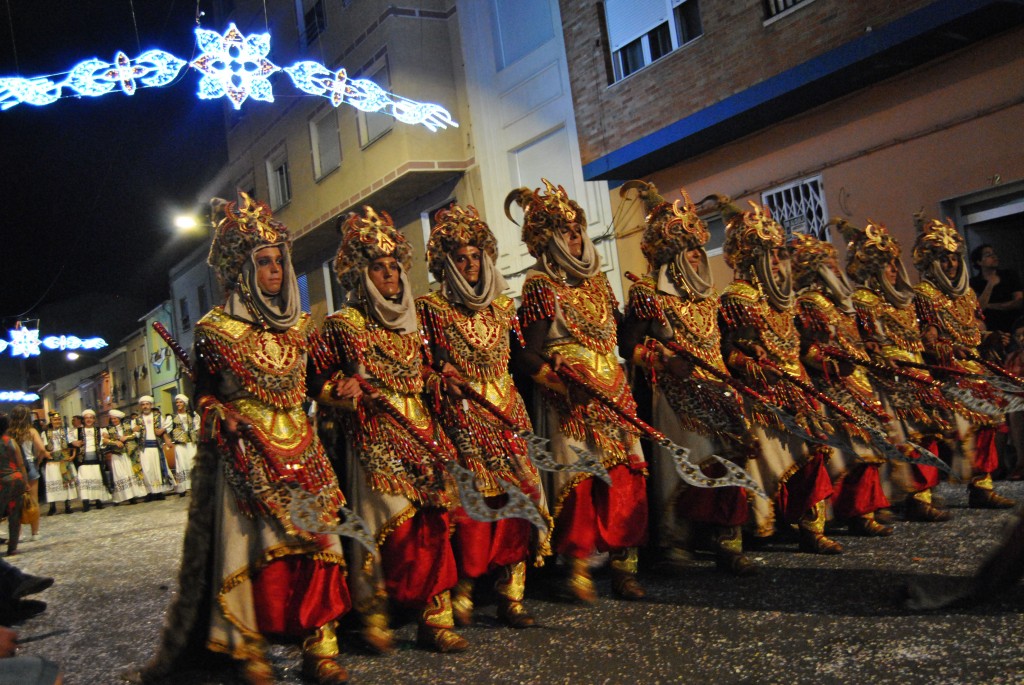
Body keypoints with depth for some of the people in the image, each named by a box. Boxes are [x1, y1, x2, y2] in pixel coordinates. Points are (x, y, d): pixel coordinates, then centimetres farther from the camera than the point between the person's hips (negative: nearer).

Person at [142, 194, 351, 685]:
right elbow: (205, 396, 0)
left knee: (314, 543, 0)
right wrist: (227, 424, -10)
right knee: (249, 547, -3)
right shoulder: (216, 330, -1)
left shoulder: (298, 325, 12)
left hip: (302, 452, 4)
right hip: (247, 456, -4)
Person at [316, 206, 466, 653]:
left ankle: (435, 617, 7)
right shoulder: (344, 325, 0)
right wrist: (343, 392, -23)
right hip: (376, 439, -5)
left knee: (432, 524, 0)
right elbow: (324, 387, -3)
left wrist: (440, 380, 8)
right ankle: (374, 618, 9)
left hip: (420, 434, 5)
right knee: (391, 524, -8)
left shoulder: (410, 322, 17)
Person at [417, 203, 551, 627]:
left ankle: (511, 593, 6)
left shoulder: (502, 305, 16)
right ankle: (463, 590, 5)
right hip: (463, 414, -4)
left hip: (508, 411, 4)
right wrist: (444, 374, -16)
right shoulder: (432, 308, 3)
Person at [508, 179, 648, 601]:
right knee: (581, 481, -5)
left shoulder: (596, 279, 15)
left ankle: (623, 567, 12)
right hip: (572, 399, -6)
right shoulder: (541, 286, -5)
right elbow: (527, 355, -12)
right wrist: (564, 382, -23)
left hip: (615, 392, 6)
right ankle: (578, 568, 10)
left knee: (626, 478, 3)